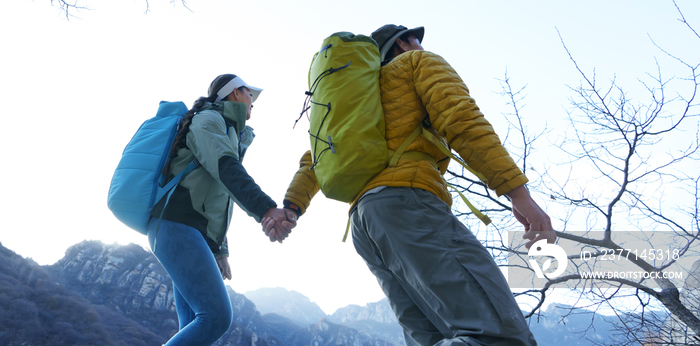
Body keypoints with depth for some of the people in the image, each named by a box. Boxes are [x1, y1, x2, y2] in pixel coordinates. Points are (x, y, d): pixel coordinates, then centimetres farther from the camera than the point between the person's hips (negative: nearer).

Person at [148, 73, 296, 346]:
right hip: (177, 226, -10)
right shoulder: (208, 119, 1)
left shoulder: (226, 133, 29)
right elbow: (227, 169, -20)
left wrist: (220, 251, 25)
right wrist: (266, 209, -35)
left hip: (193, 234, 10)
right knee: (216, 316, -20)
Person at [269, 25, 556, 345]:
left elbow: (316, 156, 27)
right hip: (406, 202, -9)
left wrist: (291, 207, 18)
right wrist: (518, 192, -10)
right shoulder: (420, 62, 16)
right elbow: (461, 119, -3)